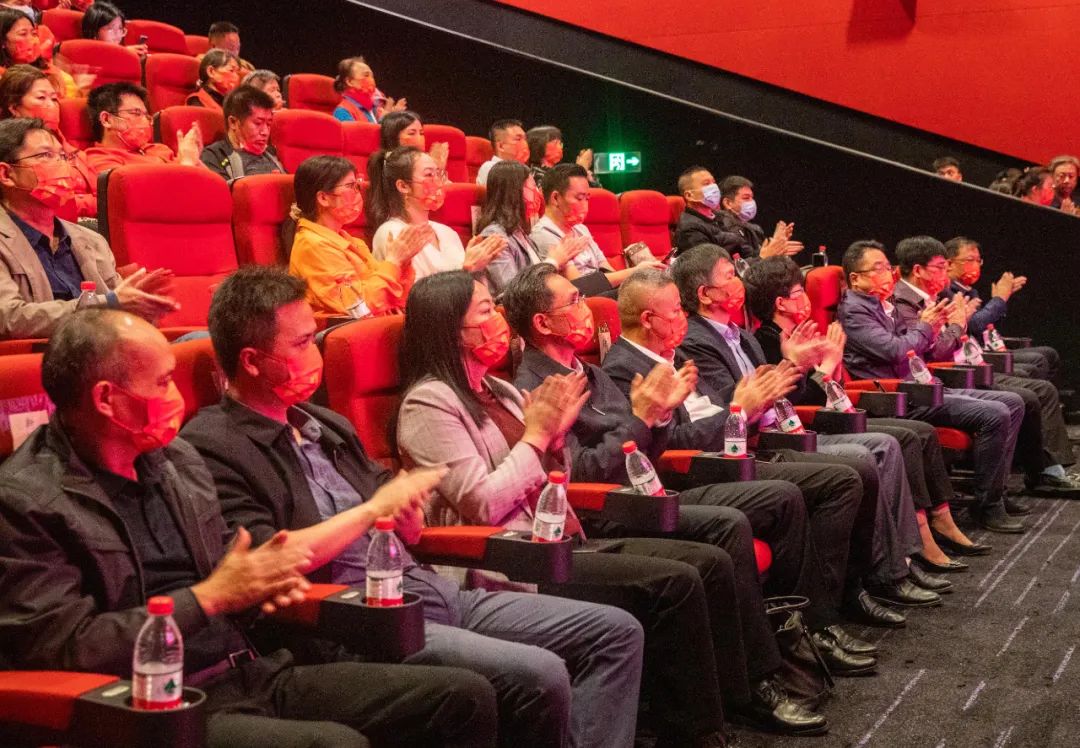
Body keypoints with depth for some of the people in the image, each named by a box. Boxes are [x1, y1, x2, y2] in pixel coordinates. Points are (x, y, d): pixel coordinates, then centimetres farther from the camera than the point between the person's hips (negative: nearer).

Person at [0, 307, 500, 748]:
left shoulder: (175, 457, 14)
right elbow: (62, 646, -16)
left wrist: (259, 584, -1)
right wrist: (210, 597, -15)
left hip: (256, 673, 8)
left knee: (465, 696, -2)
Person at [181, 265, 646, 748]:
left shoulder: (323, 424, 18)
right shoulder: (212, 446, -8)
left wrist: (406, 505, -5)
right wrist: (372, 508, -14)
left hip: (429, 589, 9)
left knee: (615, 632, 2)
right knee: (539, 675, -27)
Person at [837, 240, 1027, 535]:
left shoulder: (881, 305, 19)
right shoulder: (853, 311, -10)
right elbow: (895, 350, -21)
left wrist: (929, 322, 3)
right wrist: (925, 326, -2)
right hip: (903, 400, -10)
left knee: (1013, 403, 6)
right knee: (995, 415, -21)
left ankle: (997, 489, 9)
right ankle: (987, 506, -11)